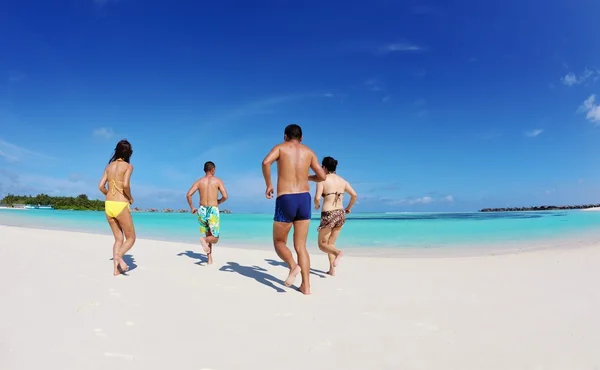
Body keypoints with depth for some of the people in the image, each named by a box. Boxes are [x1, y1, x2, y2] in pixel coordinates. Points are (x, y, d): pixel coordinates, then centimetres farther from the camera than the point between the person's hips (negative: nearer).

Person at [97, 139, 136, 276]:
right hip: (121, 205, -6)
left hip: (109, 205, 6)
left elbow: (101, 186, 6)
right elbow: (125, 184, -20)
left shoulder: (109, 166, 11)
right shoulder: (128, 166, -5)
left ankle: (116, 269, 7)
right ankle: (118, 255, -18)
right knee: (131, 238, 8)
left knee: (119, 239, 15)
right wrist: (130, 198, -3)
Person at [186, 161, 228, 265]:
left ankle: (210, 258, 15)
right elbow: (225, 196, -9)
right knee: (215, 239, 6)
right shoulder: (218, 180, 0)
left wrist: (191, 207, 9)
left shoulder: (199, 181, 7)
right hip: (213, 211, -4)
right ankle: (204, 239, -26)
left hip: (202, 210, 4)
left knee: (208, 235, 20)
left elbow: (189, 194, -4)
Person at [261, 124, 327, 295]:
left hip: (285, 201, -3)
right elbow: (322, 176, 11)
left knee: (279, 242, 14)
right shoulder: (309, 151, 15)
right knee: (301, 246, 10)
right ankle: (306, 286, 4)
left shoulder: (280, 147, 7)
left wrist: (268, 185, -2)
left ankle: (293, 266, -13)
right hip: (304, 199, 3)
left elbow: (266, 162, -14)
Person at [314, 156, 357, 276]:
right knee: (330, 243, 18)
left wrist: (316, 205, 6)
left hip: (328, 215, -5)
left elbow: (317, 198, -15)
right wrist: (349, 208, 19)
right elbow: (354, 195, 5)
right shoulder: (342, 180, 10)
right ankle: (332, 269, 9)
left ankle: (337, 252, -21)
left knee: (322, 244, 8)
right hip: (341, 214, 6)